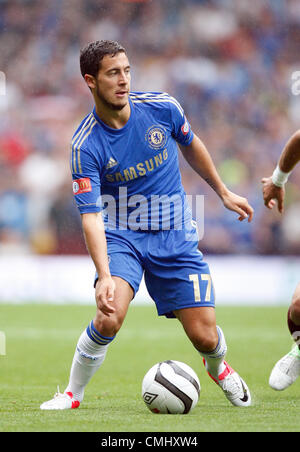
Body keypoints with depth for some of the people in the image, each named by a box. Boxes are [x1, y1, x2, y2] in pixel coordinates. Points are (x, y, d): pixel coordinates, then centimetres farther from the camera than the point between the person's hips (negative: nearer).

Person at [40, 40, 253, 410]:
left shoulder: (163, 108, -10)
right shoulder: (85, 146, -18)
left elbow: (190, 145, 13)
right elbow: (91, 216, -24)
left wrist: (223, 192, 21)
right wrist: (105, 276, -37)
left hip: (175, 236, 2)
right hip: (120, 237, -2)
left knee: (204, 337, -3)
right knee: (110, 316, -29)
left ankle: (218, 367, 36)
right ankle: (73, 393, -6)